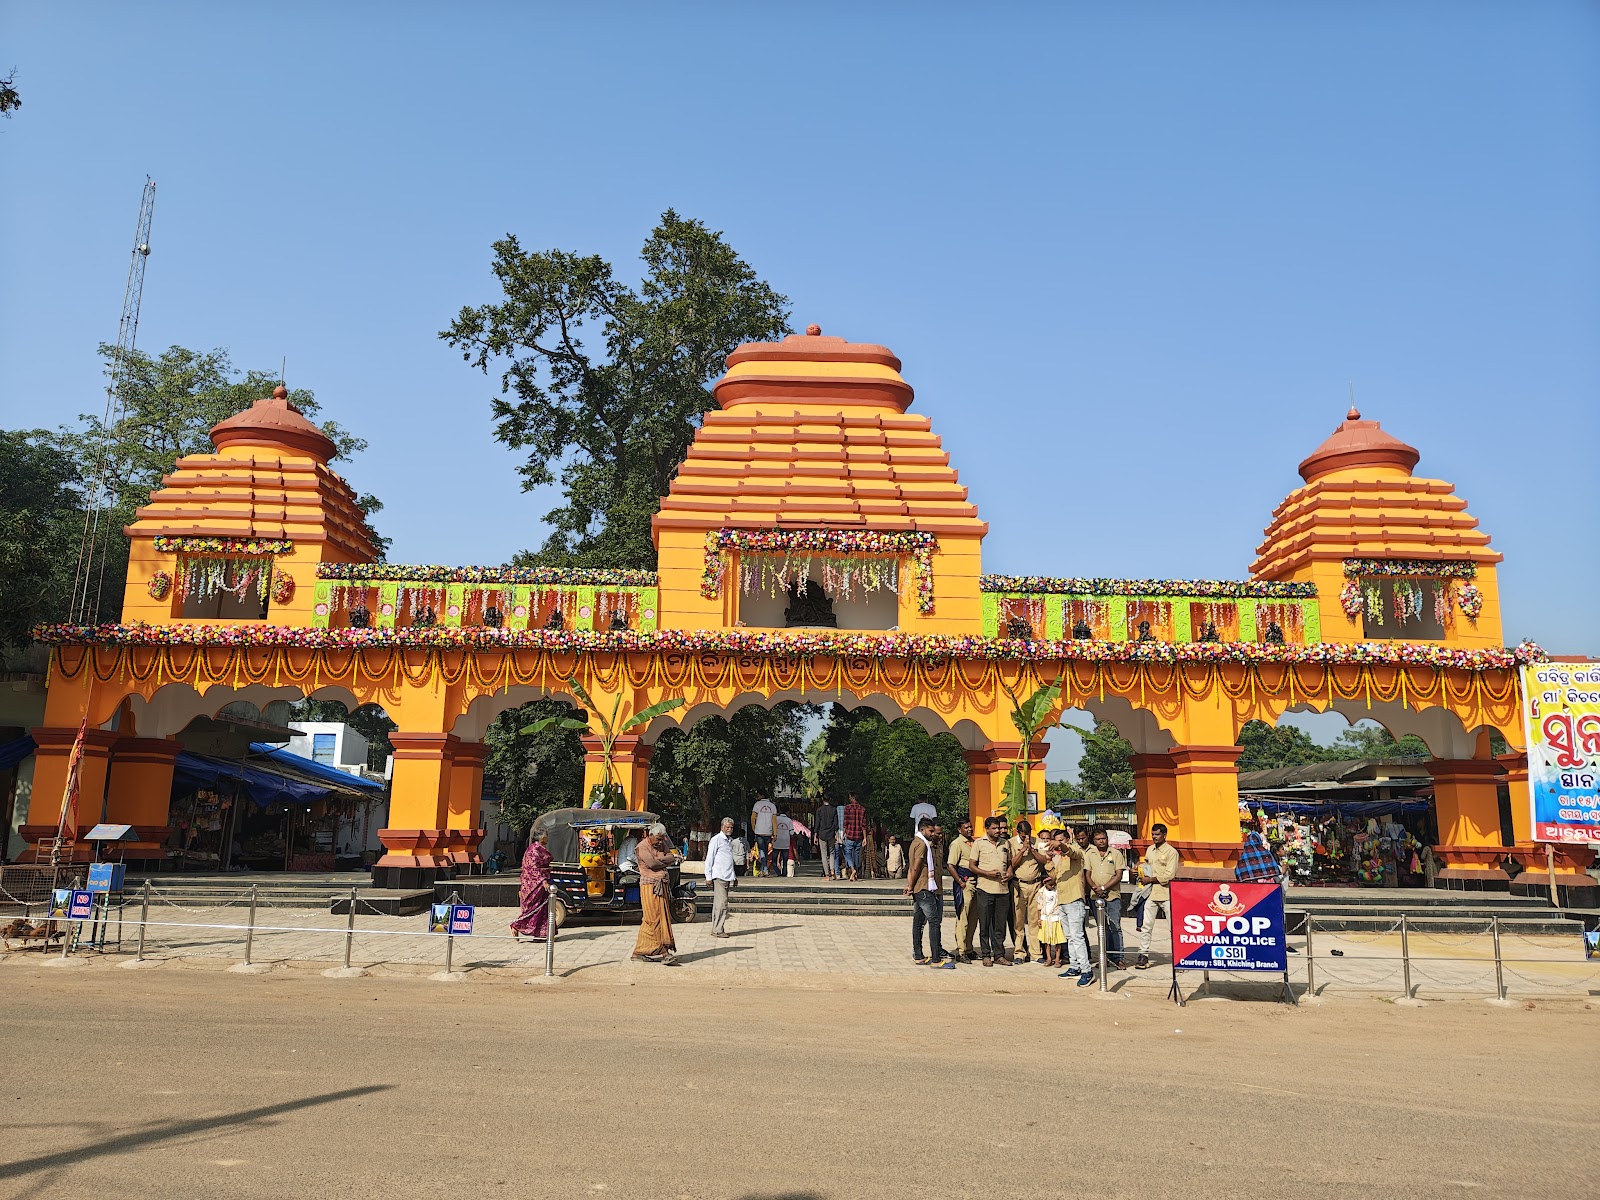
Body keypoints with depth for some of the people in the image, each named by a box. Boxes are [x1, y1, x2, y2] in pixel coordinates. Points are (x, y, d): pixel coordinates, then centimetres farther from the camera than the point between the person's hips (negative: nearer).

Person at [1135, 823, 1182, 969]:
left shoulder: (1171, 852, -7)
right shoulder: (1150, 850, 14)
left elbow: (1169, 875, -15)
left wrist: (1150, 879, -13)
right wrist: (1142, 871, 4)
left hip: (1166, 894, -6)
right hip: (1151, 893, 6)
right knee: (1146, 926, 4)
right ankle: (1144, 956, 8)